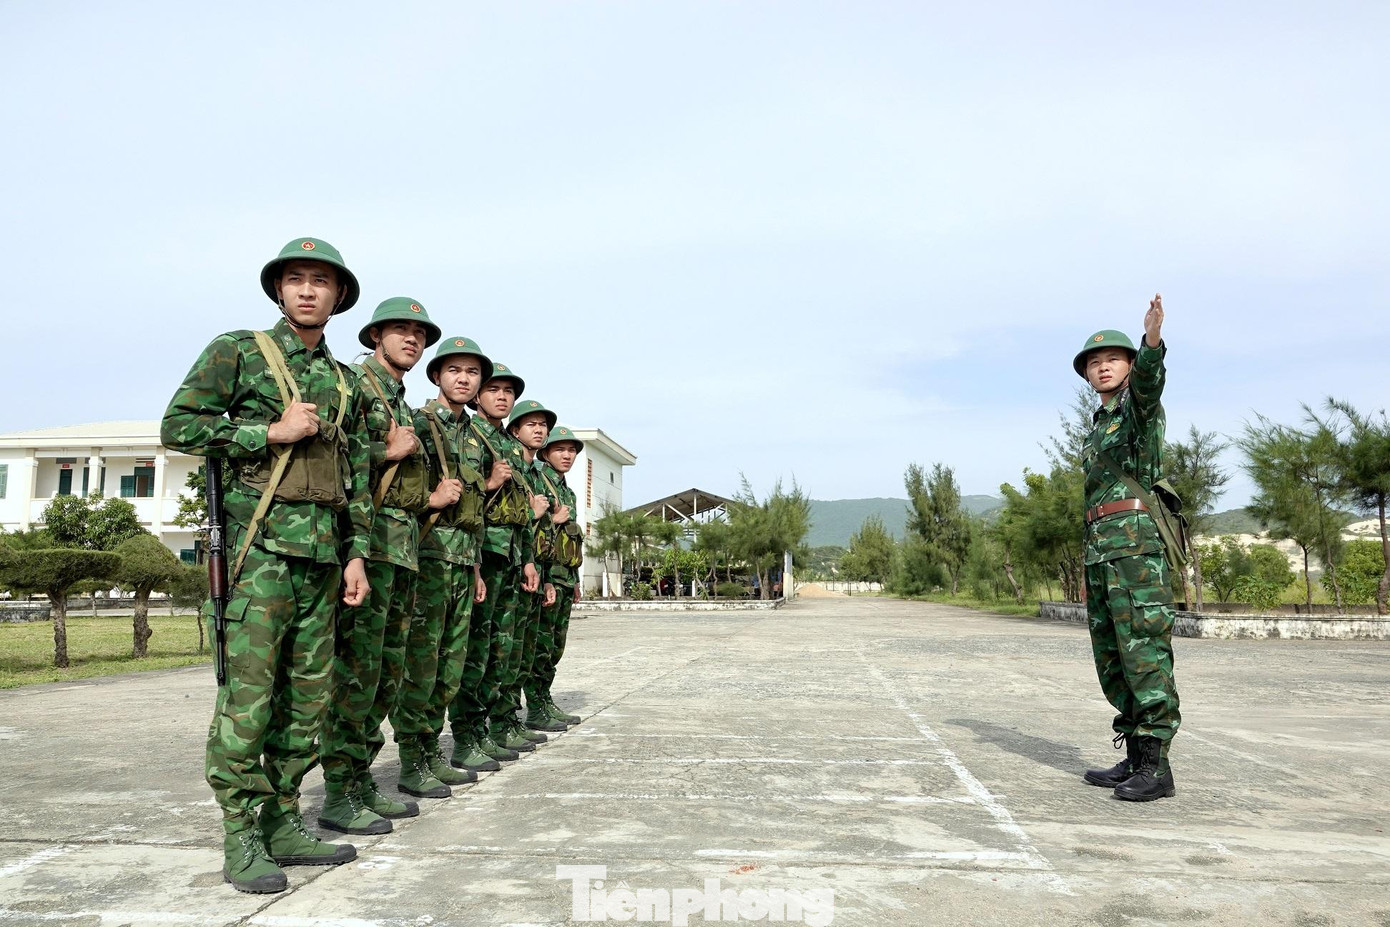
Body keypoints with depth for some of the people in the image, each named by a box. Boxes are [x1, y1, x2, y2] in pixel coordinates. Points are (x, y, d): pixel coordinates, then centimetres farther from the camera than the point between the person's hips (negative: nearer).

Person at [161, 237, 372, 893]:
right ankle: (241, 840, 3)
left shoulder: (343, 381, 18)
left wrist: (356, 553, 11)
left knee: (308, 691, 7)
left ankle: (282, 822, 17)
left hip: (323, 550, 6)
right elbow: (177, 426, -4)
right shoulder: (237, 351, 4)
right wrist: (271, 431, -11)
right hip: (262, 540, -5)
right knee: (249, 691, -6)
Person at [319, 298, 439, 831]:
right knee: (356, 668, -8)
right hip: (366, 539, -9)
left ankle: (362, 781, 20)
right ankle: (337, 796, 0)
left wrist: (430, 498, 13)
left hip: (401, 545, 9)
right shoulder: (353, 382, -3)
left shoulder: (403, 405, 24)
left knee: (388, 670, 11)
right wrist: (387, 451, -12)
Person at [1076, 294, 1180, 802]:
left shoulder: (1139, 404, 3)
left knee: (1143, 651, -11)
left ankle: (1156, 768, -8)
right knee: (1112, 656, 9)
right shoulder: (1099, 428, 26)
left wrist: (1153, 336, -45)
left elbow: (1148, 376, -23)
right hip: (1100, 546, 9)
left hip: (1137, 536, -9)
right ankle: (1134, 759, 16)